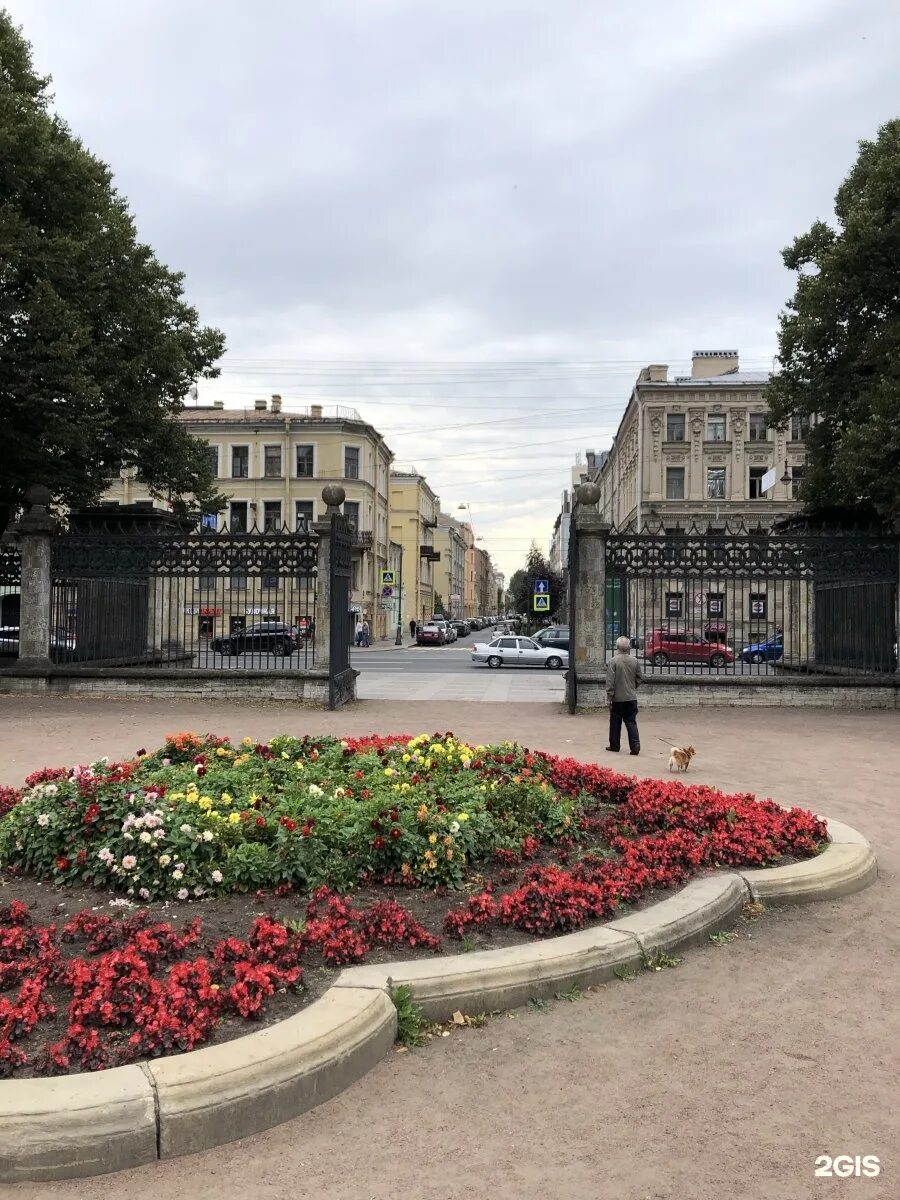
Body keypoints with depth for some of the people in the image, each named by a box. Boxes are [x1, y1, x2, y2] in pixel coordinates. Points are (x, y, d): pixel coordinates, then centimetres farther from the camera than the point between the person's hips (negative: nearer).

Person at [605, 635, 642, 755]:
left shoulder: (613, 661, -13)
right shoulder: (635, 661, 0)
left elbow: (610, 681, -14)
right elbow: (639, 679, 9)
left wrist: (610, 696, -7)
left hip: (617, 697, -3)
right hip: (631, 697, 3)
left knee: (615, 723, 9)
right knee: (631, 722, 7)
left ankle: (614, 746, 17)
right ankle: (635, 745, -4)